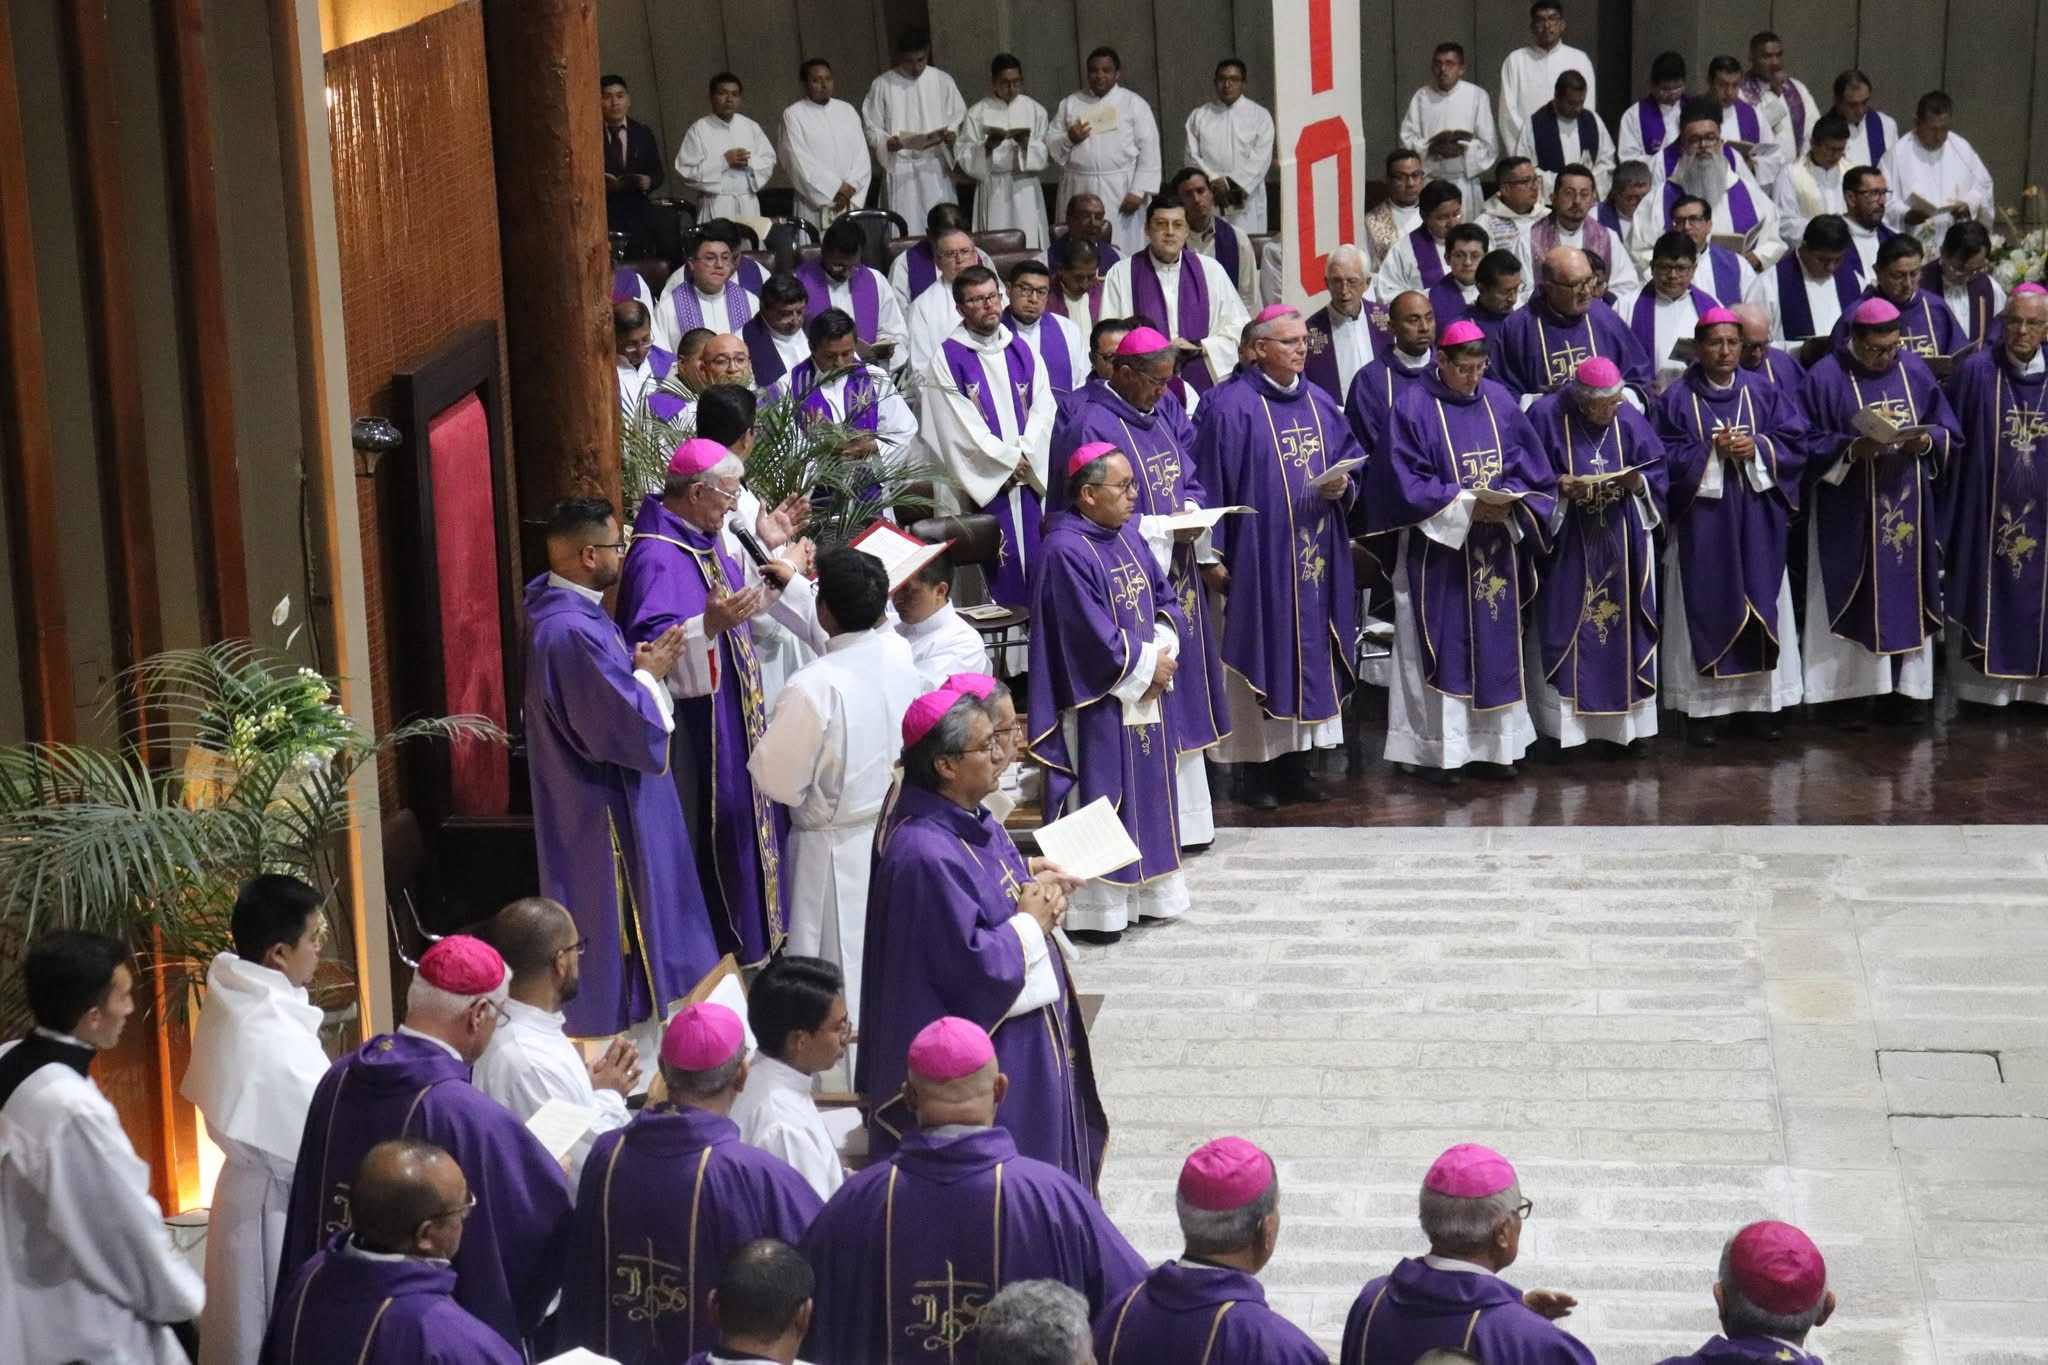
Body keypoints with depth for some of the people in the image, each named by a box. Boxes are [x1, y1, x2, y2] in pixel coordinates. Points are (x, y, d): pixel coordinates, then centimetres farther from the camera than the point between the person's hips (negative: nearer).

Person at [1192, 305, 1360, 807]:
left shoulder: (1320, 403, 12)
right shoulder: (1229, 405, -8)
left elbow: (1351, 458, 18)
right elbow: (1210, 482, -10)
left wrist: (1343, 485, -6)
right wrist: (1212, 554, -13)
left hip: (1316, 556, 6)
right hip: (1259, 556, -6)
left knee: (1310, 655, 7)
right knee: (1264, 655, -3)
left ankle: (1296, 764, 15)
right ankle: (1261, 771, 4)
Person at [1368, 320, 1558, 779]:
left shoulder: (1499, 401, 7)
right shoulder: (1413, 406, -7)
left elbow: (1531, 467, 9)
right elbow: (1406, 482, -10)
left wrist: (1511, 501, -12)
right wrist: (1465, 504, -18)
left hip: (1496, 547, 4)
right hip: (1439, 547, -4)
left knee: (1496, 643, 7)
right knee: (1442, 648, -3)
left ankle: (1496, 741, 13)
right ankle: (1432, 746, 2)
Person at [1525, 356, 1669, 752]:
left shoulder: (1629, 419, -1)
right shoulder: (1547, 415, -10)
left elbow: (1657, 469, 5)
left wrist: (1638, 482, -16)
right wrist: (1557, 485, -23)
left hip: (1620, 545, 3)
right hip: (1566, 544, -3)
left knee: (1625, 626, 5)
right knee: (1567, 629, -2)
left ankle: (1629, 719, 12)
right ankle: (1562, 722, 3)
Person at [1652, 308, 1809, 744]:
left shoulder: (1765, 392, 6)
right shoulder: (1678, 398, -1)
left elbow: (1795, 442, 2)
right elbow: (1667, 455, -6)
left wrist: (1758, 448, -14)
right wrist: (1711, 452, -18)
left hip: (1757, 523, 3)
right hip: (1702, 522, -3)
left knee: (1760, 606, 5)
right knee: (1707, 608, -2)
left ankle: (1759, 701, 13)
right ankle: (1704, 706, 2)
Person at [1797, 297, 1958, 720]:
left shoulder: (1916, 371, 6)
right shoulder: (1825, 377, -6)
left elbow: (1949, 432, 9)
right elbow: (1809, 444, -7)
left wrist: (1926, 442, -13)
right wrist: (1852, 449, -22)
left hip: (1910, 508, 4)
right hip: (1850, 514, -4)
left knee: (1907, 594, 6)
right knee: (1857, 601, -1)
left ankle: (1909, 690, 12)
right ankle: (1855, 691, 4)